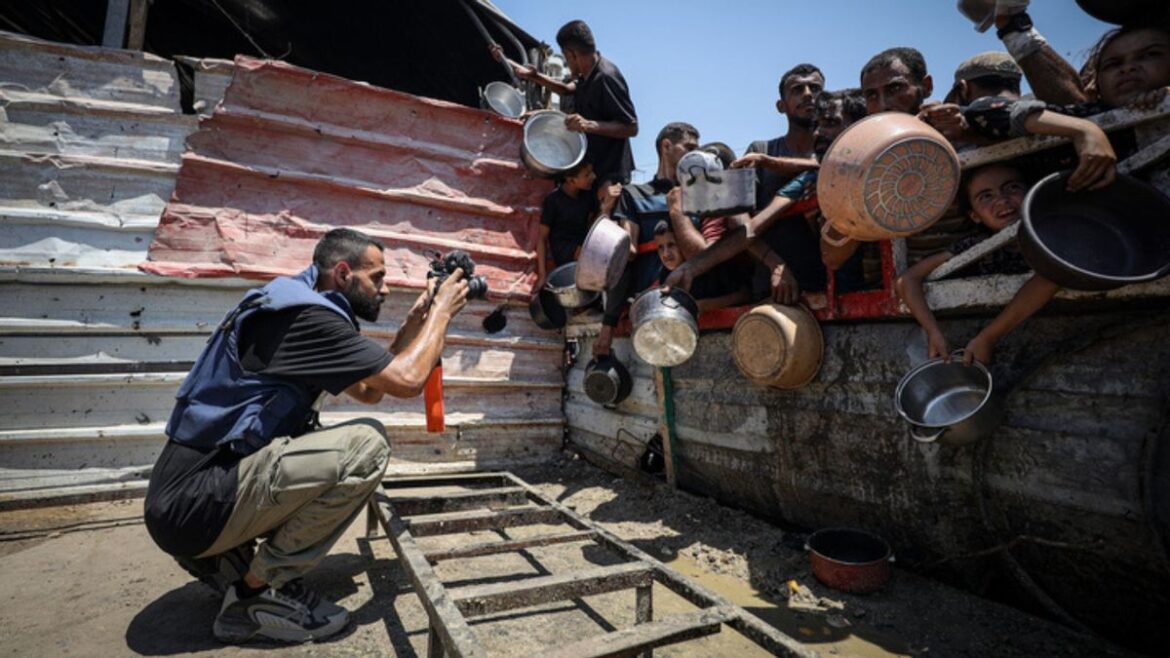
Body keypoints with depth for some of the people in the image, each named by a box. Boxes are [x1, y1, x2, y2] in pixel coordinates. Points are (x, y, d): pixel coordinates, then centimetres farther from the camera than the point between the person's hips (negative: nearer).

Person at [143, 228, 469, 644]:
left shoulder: (301, 310, 14)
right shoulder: (306, 313, -17)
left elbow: (368, 392, 19)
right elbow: (408, 380, -20)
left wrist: (413, 325, 15)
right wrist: (442, 311, -5)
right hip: (197, 502, -10)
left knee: (358, 437, 13)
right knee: (366, 447, -20)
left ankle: (230, 552, 13)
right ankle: (257, 593, -6)